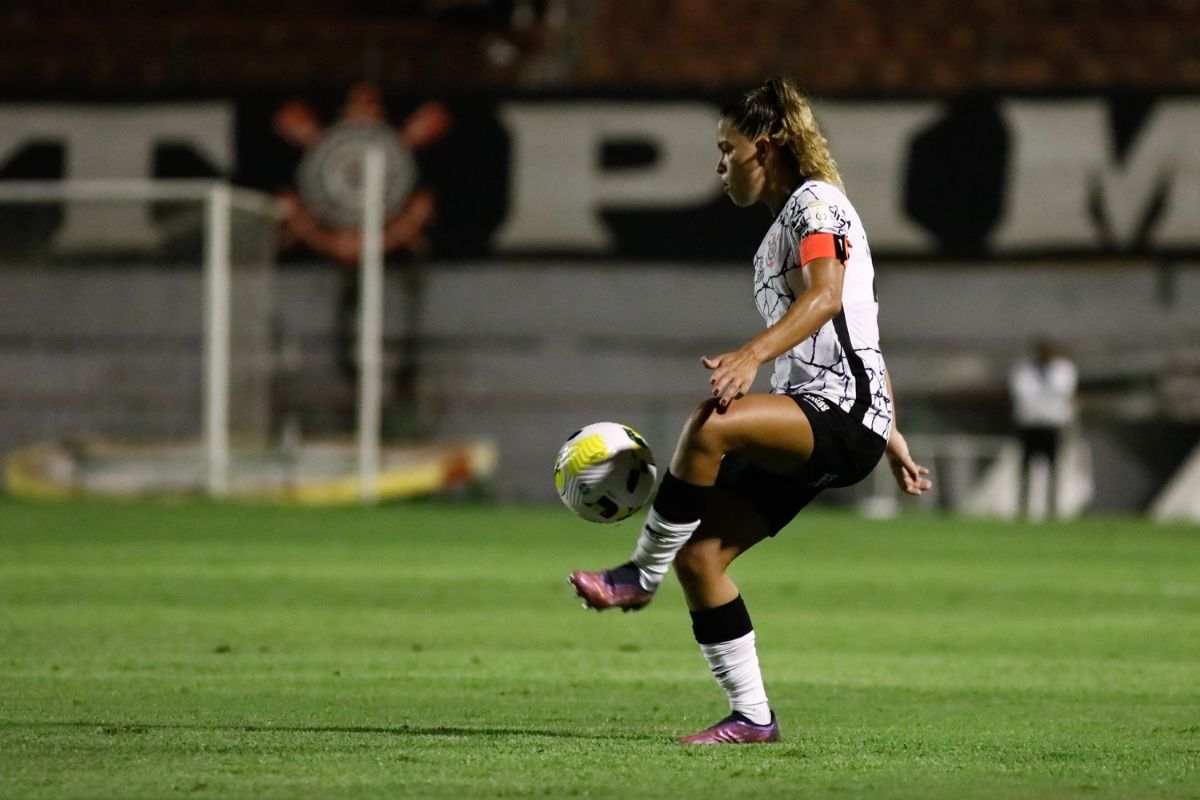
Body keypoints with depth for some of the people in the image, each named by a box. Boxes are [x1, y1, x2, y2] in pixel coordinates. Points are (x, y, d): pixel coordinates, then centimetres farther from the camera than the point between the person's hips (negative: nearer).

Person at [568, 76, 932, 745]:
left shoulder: (815, 201, -3)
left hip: (845, 413, -10)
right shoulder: (784, 226, 26)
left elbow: (826, 296, -23)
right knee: (699, 555, -1)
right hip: (810, 424, 10)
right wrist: (891, 438, 31)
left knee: (711, 423, -35)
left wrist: (753, 354, -38)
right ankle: (752, 716, 3)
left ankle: (641, 577, -21)